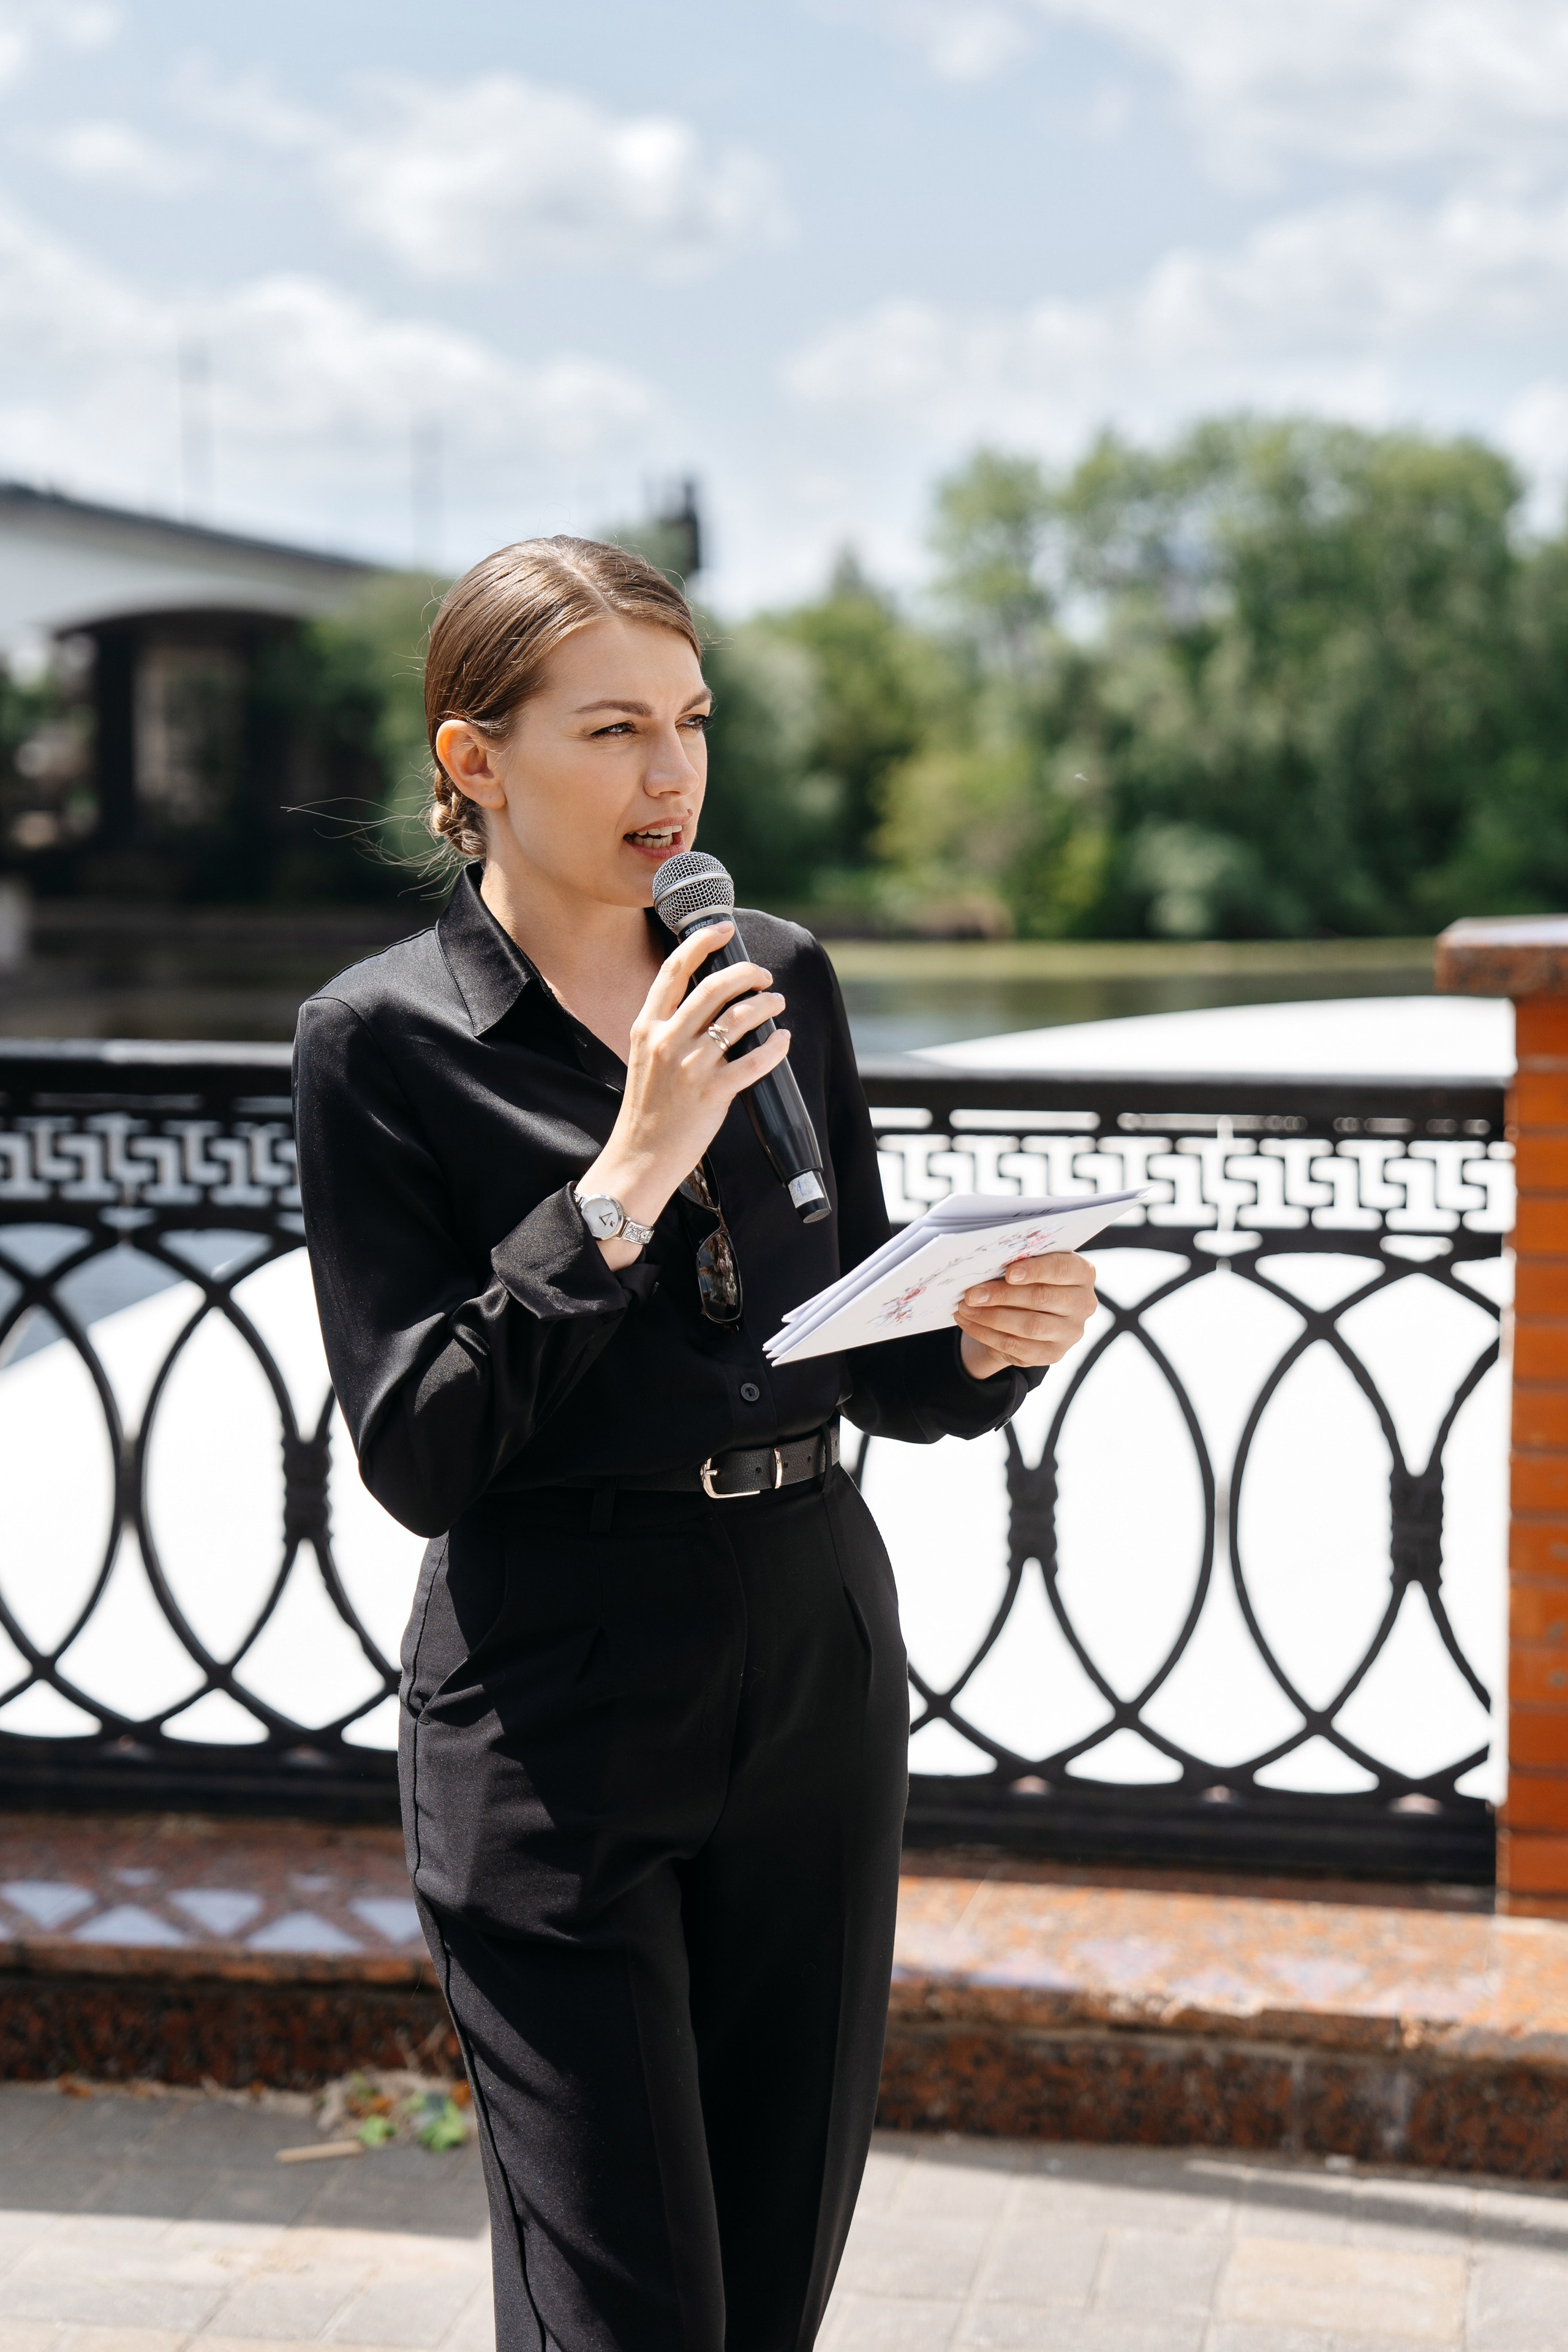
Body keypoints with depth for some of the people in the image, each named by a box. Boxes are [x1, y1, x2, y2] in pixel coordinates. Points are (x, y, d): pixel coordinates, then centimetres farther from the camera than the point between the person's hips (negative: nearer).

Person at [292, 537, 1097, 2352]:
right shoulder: (380, 1040, -6)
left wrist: (987, 1343, -9)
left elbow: (868, 1369, 13)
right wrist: (625, 1181, -20)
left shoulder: (781, 982, 7)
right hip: (552, 1703, -5)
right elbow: (415, 1451, -13)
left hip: (818, 1664, 5)